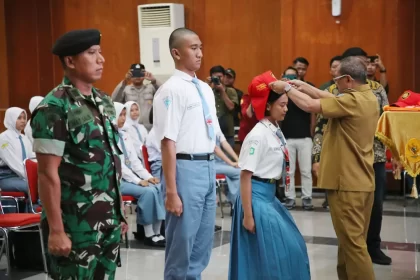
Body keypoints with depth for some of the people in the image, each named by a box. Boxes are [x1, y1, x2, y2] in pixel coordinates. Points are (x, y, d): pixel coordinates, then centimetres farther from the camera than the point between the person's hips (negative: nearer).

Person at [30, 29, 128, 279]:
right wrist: (56, 230, -17)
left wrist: (119, 211, 14)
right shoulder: (54, 108, -14)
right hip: (76, 225, -7)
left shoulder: (104, 101, 9)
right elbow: (48, 173, -16)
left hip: (108, 220, 7)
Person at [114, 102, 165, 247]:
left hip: (130, 177, 7)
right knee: (148, 191, -27)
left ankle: (156, 232, -14)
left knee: (158, 188, -16)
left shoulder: (125, 135, 15)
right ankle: (149, 235, -17)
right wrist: (137, 181, -21)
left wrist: (147, 176, -3)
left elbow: (134, 160, 12)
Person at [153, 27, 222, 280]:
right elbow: (168, 143, -17)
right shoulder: (171, 90, -12)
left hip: (209, 168, 8)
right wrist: (171, 191, -20)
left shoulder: (206, 89, 13)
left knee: (203, 241, 16)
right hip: (186, 169, -8)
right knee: (182, 240, 3)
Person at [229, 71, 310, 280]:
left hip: (270, 195, 9)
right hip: (256, 196, -9)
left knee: (291, 245, 12)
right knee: (269, 251, -2)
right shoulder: (258, 135, -17)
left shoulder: (276, 132, 7)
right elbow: (245, 176, -17)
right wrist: (248, 215, -19)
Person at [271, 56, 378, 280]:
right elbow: (333, 100, 17)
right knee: (354, 240, 16)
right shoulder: (368, 98, 9)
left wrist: (287, 88, -8)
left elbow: (311, 105, -21)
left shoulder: (352, 101, -20)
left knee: (352, 242, -4)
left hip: (347, 182, -10)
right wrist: (303, 86, 15)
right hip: (361, 181, 10)